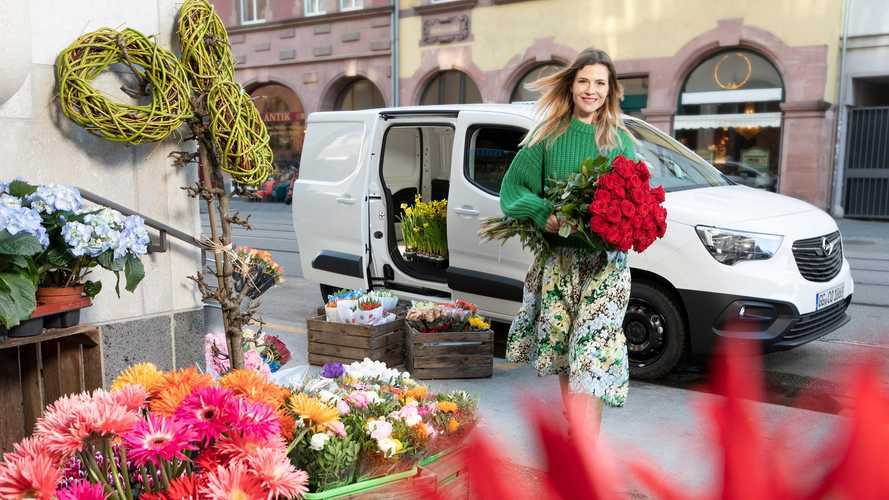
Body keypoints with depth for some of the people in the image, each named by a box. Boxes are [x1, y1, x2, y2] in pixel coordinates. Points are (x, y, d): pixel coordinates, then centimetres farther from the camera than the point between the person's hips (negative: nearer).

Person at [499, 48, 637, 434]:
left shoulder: (621, 141, 8)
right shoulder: (548, 136, 8)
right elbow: (512, 187, 5)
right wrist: (542, 213, -13)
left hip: (605, 262, -1)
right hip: (557, 259, 2)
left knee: (591, 354, -12)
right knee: (563, 349, 9)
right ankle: (576, 424, 28)